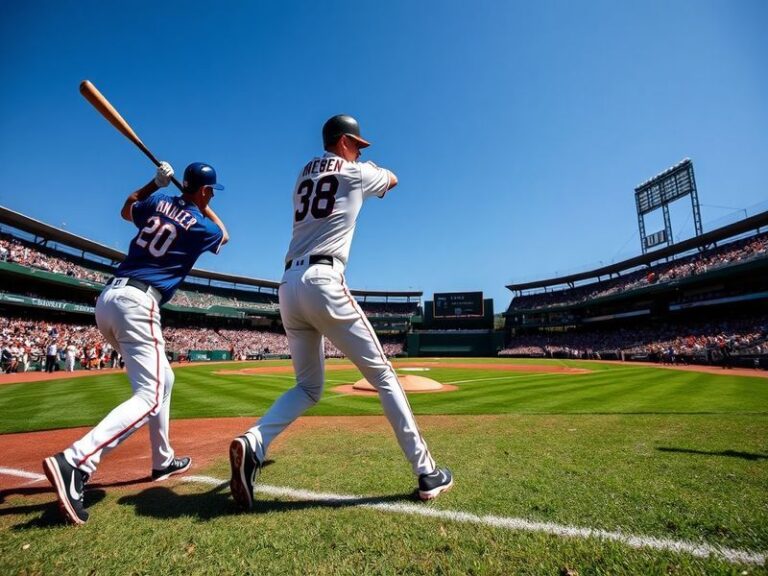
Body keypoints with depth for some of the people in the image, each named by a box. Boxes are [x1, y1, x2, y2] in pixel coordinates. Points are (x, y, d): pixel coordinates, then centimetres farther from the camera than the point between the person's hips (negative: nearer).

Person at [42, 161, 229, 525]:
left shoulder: (158, 202, 12)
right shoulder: (204, 226, -1)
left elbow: (127, 210, 35)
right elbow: (223, 235, 23)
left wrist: (156, 183, 29)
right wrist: (202, 205, 26)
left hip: (108, 298, 8)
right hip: (138, 303, -8)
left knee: (163, 379, 18)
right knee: (149, 397, -12)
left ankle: (162, 461, 27)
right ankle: (74, 462, -32)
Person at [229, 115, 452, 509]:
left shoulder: (303, 177, 26)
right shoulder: (357, 172, 11)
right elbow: (392, 180, 30)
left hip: (288, 286, 7)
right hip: (323, 282, -6)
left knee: (308, 387, 15)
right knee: (382, 375, 0)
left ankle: (252, 444, -6)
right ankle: (426, 472, 4)